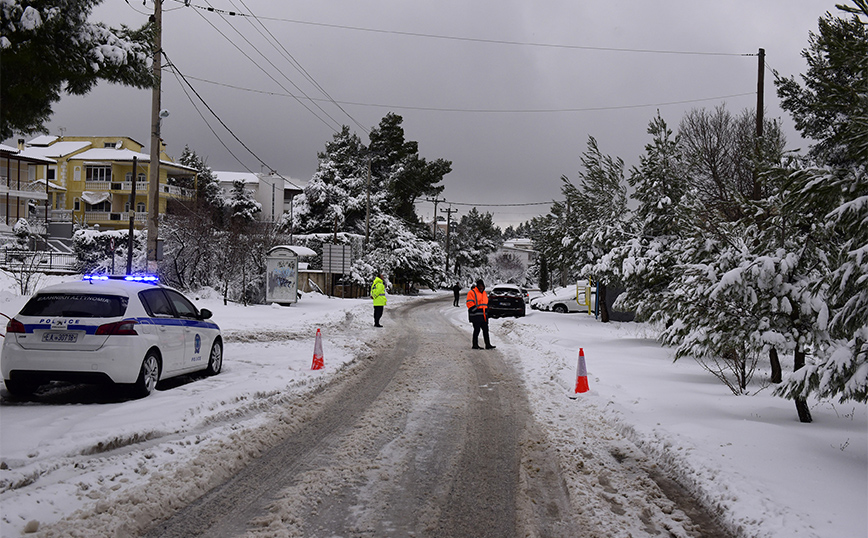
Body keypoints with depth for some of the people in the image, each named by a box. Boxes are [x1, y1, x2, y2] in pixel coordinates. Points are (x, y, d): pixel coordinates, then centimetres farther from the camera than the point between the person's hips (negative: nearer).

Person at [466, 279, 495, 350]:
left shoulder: (484, 293, 19)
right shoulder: (472, 293, -7)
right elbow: (470, 304, -13)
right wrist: (475, 310, -17)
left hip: (484, 316, 8)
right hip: (476, 316, -8)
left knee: (485, 330, 7)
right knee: (477, 330, -4)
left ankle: (488, 345, 11)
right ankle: (475, 345, 4)